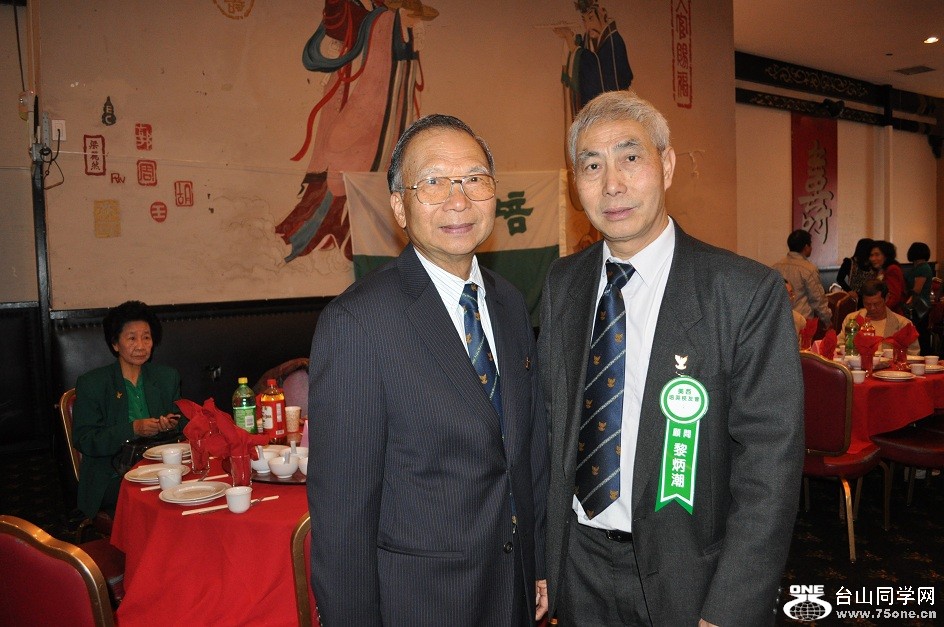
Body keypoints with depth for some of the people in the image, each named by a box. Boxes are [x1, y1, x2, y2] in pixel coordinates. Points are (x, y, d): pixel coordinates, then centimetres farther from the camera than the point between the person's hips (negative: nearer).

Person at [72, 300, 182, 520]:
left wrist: (173, 426, -9)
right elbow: (83, 440, -6)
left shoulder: (168, 377, 12)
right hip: (113, 476, -3)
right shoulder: (91, 384, 1)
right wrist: (133, 429, -18)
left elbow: (184, 427, 15)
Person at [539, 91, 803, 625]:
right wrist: (543, 560, 2)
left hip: (687, 579, -3)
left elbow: (770, 462, -16)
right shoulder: (561, 284, -1)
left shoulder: (748, 293, -16)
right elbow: (552, 423, 4)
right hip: (579, 568, 4)